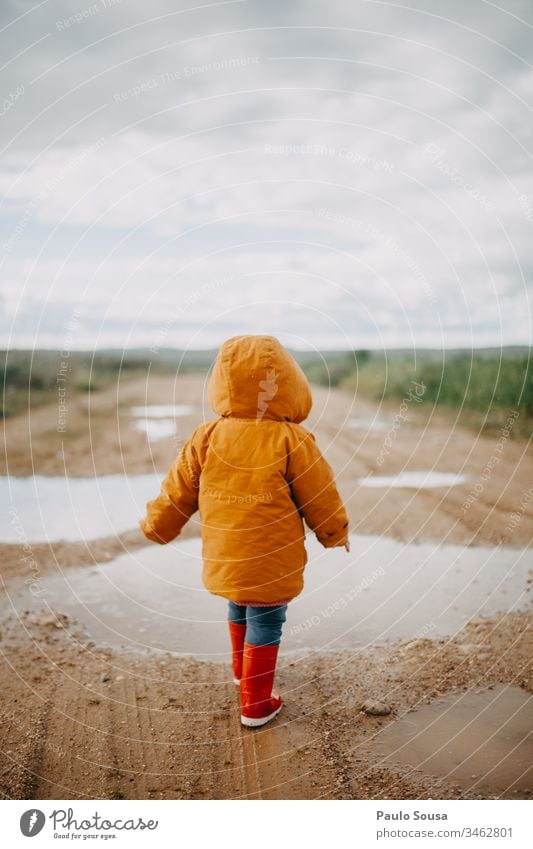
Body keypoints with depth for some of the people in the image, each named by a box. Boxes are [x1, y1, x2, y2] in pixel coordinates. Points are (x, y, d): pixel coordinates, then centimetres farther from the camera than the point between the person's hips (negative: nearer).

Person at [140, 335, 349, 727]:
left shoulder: (206, 437, -6)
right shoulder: (292, 441, -18)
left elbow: (177, 491, 2)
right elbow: (321, 498, -8)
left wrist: (157, 525, 20)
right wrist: (337, 533, 11)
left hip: (223, 562, 5)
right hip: (272, 566, -5)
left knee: (239, 613, 28)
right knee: (265, 628, 11)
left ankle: (242, 671, 51)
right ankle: (256, 705, 24)